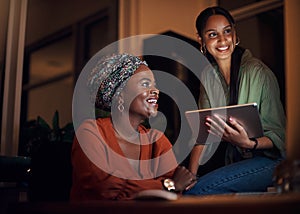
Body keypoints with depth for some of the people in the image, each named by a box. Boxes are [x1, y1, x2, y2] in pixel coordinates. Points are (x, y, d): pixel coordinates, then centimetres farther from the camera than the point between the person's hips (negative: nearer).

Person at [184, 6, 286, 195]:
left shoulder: (258, 72, -14)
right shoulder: (208, 75, 6)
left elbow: (279, 135, -11)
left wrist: (249, 143, -30)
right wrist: (191, 175, -6)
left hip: (270, 159, -5)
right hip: (236, 161, 6)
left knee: (199, 190, -25)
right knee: (190, 187, -20)